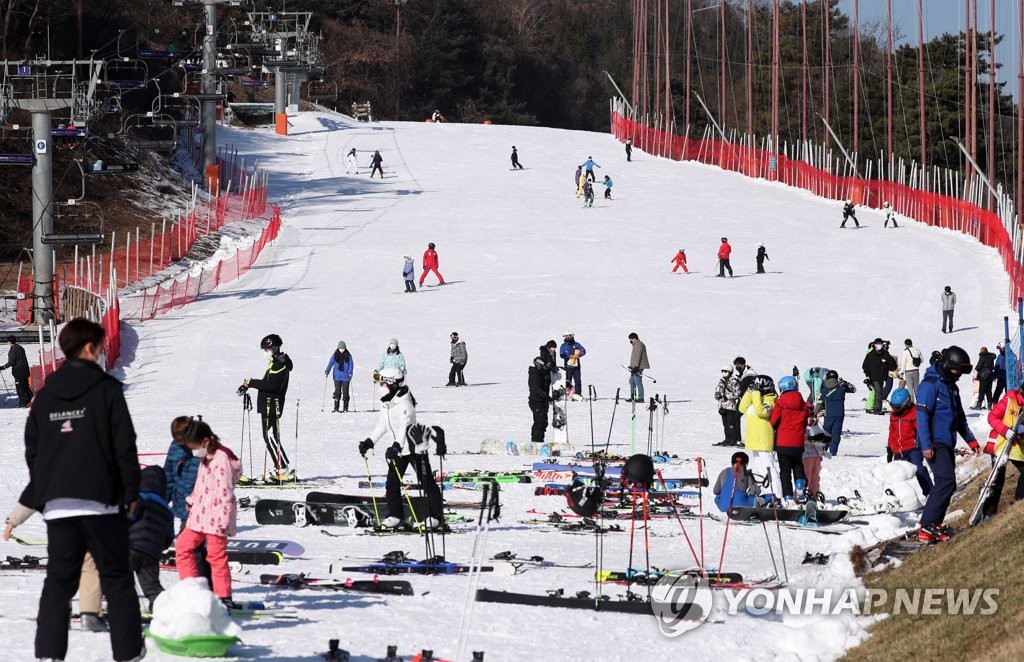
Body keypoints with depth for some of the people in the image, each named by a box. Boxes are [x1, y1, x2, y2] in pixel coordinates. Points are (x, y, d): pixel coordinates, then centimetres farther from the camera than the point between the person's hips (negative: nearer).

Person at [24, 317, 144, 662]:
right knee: (116, 578, 4)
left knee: (58, 581, 7)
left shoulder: (45, 395, 10)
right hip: (101, 501, -4)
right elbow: (125, 446, -7)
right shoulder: (107, 389, -5)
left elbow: (31, 449, 13)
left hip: (56, 505, 4)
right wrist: (131, 491, 1)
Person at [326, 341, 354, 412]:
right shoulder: (335, 355, 5)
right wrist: (327, 371, -13)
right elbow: (331, 363, 1)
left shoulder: (348, 356, 3)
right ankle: (336, 407, 0)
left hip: (346, 377, 0)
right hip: (337, 376, 0)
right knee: (337, 391, -4)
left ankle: (345, 408, 5)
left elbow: (351, 364, 1)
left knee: (345, 391, -1)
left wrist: (350, 372, -14)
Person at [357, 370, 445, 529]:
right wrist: (369, 442, 11)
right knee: (392, 483, 4)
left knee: (426, 483, -1)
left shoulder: (403, 403, -21)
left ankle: (435, 517, 4)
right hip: (399, 448, 9)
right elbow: (382, 425, 18)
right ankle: (395, 516, 12)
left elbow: (405, 425, -32)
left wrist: (396, 445, -43)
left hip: (415, 447, -9)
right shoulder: (386, 404, 7)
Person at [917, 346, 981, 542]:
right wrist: (926, 444, -22)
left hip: (947, 444, 10)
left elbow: (959, 417, 28)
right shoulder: (931, 384, -10)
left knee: (946, 485, 6)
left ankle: (934, 525, 9)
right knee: (947, 481, -20)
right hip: (934, 443, -10)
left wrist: (971, 440, 24)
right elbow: (922, 415, -16)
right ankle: (927, 525, -21)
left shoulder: (951, 387, 19)